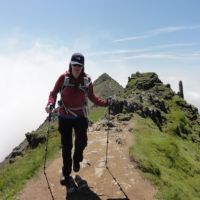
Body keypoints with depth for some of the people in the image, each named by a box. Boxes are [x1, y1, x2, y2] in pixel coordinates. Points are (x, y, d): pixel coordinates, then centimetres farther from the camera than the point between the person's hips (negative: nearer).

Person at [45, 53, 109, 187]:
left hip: (80, 116, 1)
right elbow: (54, 93, -4)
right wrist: (51, 104, -23)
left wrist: (105, 103, -10)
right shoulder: (63, 78, -10)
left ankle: (77, 159, 27)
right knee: (66, 146, 7)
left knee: (82, 141, -9)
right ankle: (66, 172, 28)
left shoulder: (87, 80, -6)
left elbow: (92, 97, 2)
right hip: (64, 117, 0)